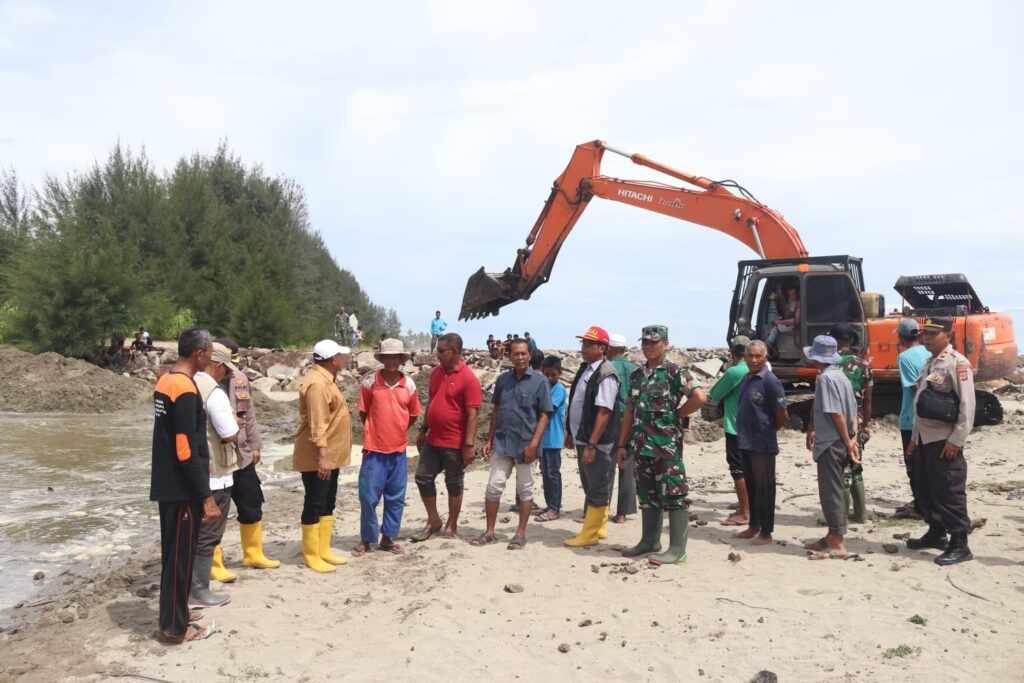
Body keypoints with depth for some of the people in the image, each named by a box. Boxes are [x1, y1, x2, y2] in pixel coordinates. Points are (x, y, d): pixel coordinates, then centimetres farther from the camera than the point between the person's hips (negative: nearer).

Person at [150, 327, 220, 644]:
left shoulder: (165, 382, 8)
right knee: (181, 555, 2)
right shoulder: (185, 389, -21)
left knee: (173, 551, 18)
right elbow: (186, 451, -23)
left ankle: (175, 613, 31)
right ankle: (174, 627, 13)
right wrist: (207, 496, -19)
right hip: (181, 488, -9)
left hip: (166, 483, 9)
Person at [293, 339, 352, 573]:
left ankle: (323, 551, 24)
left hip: (331, 456, 10)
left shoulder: (326, 379, 12)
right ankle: (311, 556, 8)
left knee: (328, 504, 15)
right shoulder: (317, 384, -21)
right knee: (315, 505, -1)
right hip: (317, 458, -10)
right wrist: (322, 456, -28)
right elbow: (317, 425, -26)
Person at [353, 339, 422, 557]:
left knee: (395, 497, 10)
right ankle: (366, 539, 17)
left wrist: (396, 431, 10)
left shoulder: (409, 384, 0)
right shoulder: (370, 381, -6)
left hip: (398, 449, 3)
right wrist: (374, 432, 8)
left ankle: (387, 538, 23)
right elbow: (363, 412, 4)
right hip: (374, 448, -2)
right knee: (368, 496, 1)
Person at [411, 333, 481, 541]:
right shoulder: (436, 372, 7)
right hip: (432, 440, 7)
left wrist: (469, 445, -20)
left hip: (455, 444, -7)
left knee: (454, 484, 8)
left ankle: (451, 526, 22)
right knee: (423, 478, 10)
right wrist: (423, 430, 16)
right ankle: (433, 521, 25)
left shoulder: (468, 378, -15)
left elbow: (472, 414, -17)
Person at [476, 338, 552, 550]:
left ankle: (521, 533, 19)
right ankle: (489, 532, 17)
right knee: (493, 486, 5)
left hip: (525, 445, -3)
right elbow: (496, 411, 13)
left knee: (525, 489, 9)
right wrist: (490, 440, 9)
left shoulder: (539, 381, -5)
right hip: (502, 443, 4)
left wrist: (534, 443, -16)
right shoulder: (503, 379, 6)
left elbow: (544, 415, -7)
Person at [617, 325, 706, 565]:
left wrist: (677, 414, -9)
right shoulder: (636, 375, 13)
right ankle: (650, 541, 27)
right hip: (641, 445, 7)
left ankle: (677, 549, 4)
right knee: (647, 495, 15)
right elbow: (630, 411, 15)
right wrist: (622, 444, 11)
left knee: (673, 496, -1)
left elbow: (700, 397, -20)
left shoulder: (675, 372, -7)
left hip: (667, 444, -7)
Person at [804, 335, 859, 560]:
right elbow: (853, 411, 13)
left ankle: (837, 545, 0)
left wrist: (848, 442, -15)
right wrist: (853, 439, 10)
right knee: (833, 491, 17)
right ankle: (832, 537, 26)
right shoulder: (840, 376, 13)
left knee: (830, 492, -4)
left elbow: (836, 414, -20)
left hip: (831, 443, -10)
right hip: (839, 442, 10)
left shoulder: (825, 378, -16)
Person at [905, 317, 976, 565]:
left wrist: (956, 440, -19)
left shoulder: (957, 363, -11)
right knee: (924, 489, 16)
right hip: (925, 438, 9)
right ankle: (936, 533, 30)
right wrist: (914, 438, 20)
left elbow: (967, 404, -17)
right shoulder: (928, 363, 16)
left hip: (944, 441, -9)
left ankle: (960, 545, 4)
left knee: (949, 493, -4)